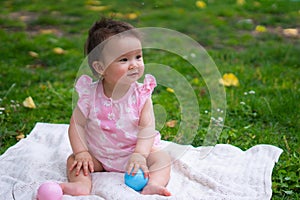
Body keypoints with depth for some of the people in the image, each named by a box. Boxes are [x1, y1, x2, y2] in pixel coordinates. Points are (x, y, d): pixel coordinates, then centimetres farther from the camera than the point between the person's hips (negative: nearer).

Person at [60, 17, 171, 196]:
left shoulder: (141, 94, -14)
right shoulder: (90, 94, -14)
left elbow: (147, 127, -18)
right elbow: (77, 124, -9)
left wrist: (140, 154, -32)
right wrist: (82, 153, -20)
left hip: (134, 152, -1)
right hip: (98, 156, 1)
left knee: (163, 158, -20)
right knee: (73, 160, -15)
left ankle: (152, 185, -39)